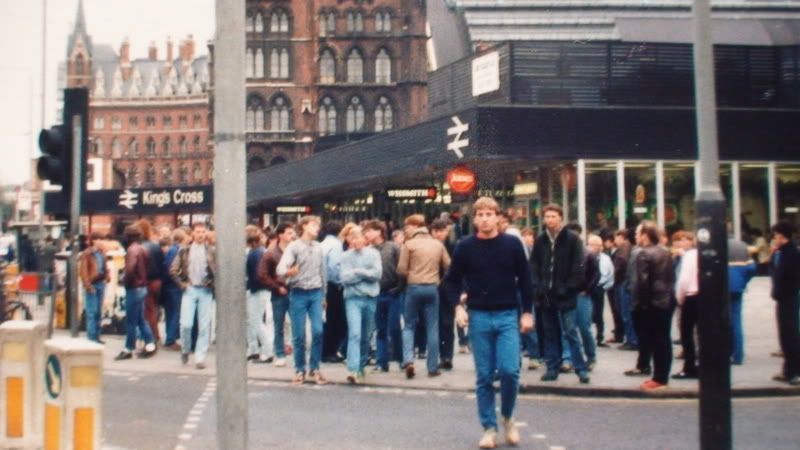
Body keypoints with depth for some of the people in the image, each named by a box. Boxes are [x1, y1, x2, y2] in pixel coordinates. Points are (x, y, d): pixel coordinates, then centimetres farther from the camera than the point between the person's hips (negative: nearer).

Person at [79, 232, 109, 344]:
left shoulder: (101, 253, 12)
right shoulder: (87, 254, -10)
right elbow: (82, 271, -14)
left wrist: (107, 275, 3)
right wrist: (87, 285, -17)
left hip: (101, 284, 8)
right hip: (92, 285, -8)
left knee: (98, 312, 12)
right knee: (91, 311, -5)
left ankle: (96, 335, 20)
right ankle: (91, 336, -1)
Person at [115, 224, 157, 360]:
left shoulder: (132, 250, -17)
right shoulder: (142, 249, 12)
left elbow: (130, 269, -29)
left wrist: (126, 282, -14)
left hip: (134, 288, -9)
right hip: (142, 287, 9)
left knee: (131, 321, -1)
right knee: (140, 319, 14)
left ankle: (129, 349, 7)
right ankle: (150, 345, 12)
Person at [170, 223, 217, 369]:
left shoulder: (212, 251, 4)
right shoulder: (185, 251, 6)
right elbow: (173, 270, 8)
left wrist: (212, 285, -3)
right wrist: (182, 284, 1)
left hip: (205, 291, 0)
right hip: (189, 290, 0)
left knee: (204, 326, 0)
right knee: (186, 324, -7)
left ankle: (200, 358, 8)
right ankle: (185, 350, 19)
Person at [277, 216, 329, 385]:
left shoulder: (319, 247, 8)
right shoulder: (293, 247, -6)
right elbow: (280, 269, -18)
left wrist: (323, 294, 17)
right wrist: (289, 272, -41)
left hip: (315, 293, 3)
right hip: (298, 294, -3)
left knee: (318, 331, -5)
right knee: (299, 335, 1)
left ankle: (315, 369, 8)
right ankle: (300, 370, 13)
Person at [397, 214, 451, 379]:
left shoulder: (409, 244, -5)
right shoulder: (438, 244, 6)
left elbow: (401, 269, -6)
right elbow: (448, 266, 8)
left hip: (414, 287, -2)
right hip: (432, 288, 2)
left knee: (409, 326, 9)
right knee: (432, 328, 7)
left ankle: (408, 360, -9)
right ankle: (433, 367, 8)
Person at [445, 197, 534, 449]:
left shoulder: (512, 244, -1)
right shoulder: (465, 247, 0)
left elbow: (525, 279, 5)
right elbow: (452, 280, 9)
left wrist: (527, 312, 1)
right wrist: (458, 306, -5)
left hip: (508, 315, 0)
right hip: (479, 317, 1)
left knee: (509, 371, -9)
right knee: (484, 376, 3)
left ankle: (508, 417, 16)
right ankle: (489, 428, 14)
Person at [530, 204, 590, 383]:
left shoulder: (572, 239, -4)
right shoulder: (540, 240, 8)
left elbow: (578, 267, -7)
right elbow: (534, 266, 9)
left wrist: (568, 288, -12)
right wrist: (538, 286, -2)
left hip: (565, 295, -4)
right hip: (545, 295, 4)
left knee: (570, 332, -4)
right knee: (549, 333, 10)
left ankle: (581, 368, 3)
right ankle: (552, 367, 16)